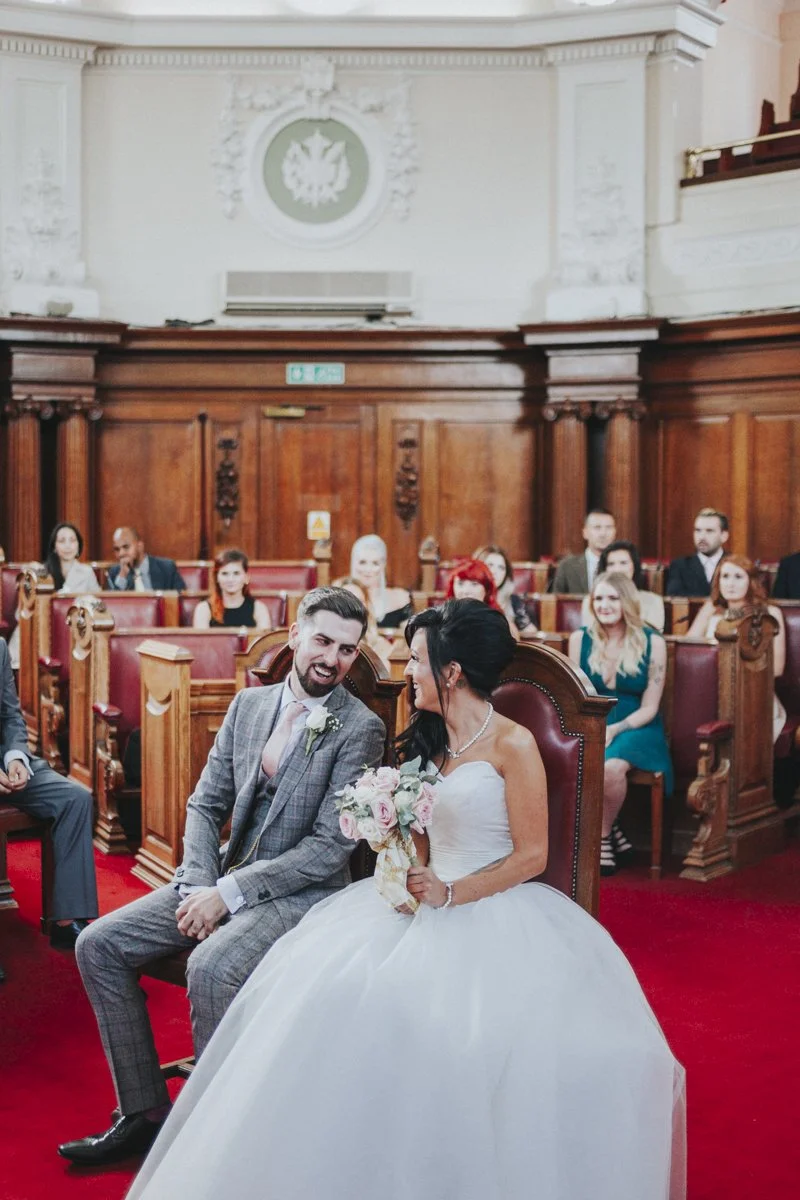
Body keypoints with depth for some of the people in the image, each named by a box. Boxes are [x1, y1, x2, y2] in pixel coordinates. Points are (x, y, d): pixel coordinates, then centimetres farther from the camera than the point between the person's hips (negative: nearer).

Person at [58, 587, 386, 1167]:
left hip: (302, 891, -7)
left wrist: (230, 894, -18)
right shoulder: (248, 704, 7)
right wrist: (200, 886, -8)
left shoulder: (360, 728, -11)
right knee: (99, 944, -4)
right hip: (222, 879, 7)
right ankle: (144, 1112, 4)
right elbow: (206, 804, 10)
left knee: (211, 966, -33)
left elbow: (331, 846, -16)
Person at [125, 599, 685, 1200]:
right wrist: (411, 876, -2)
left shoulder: (514, 745, -6)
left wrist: (452, 895, -15)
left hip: (493, 910, -6)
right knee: (325, 983, -19)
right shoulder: (430, 739, 15)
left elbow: (531, 856, -7)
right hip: (428, 898, 6)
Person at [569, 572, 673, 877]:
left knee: (611, 766, -34)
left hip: (636, 728, -2)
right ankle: (613, 835, -10)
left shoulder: (652, 643, -2)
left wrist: (615, 729, -18)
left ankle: (603, 837, -6)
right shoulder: (580, 639, 5)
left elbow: (649, 708, -2)